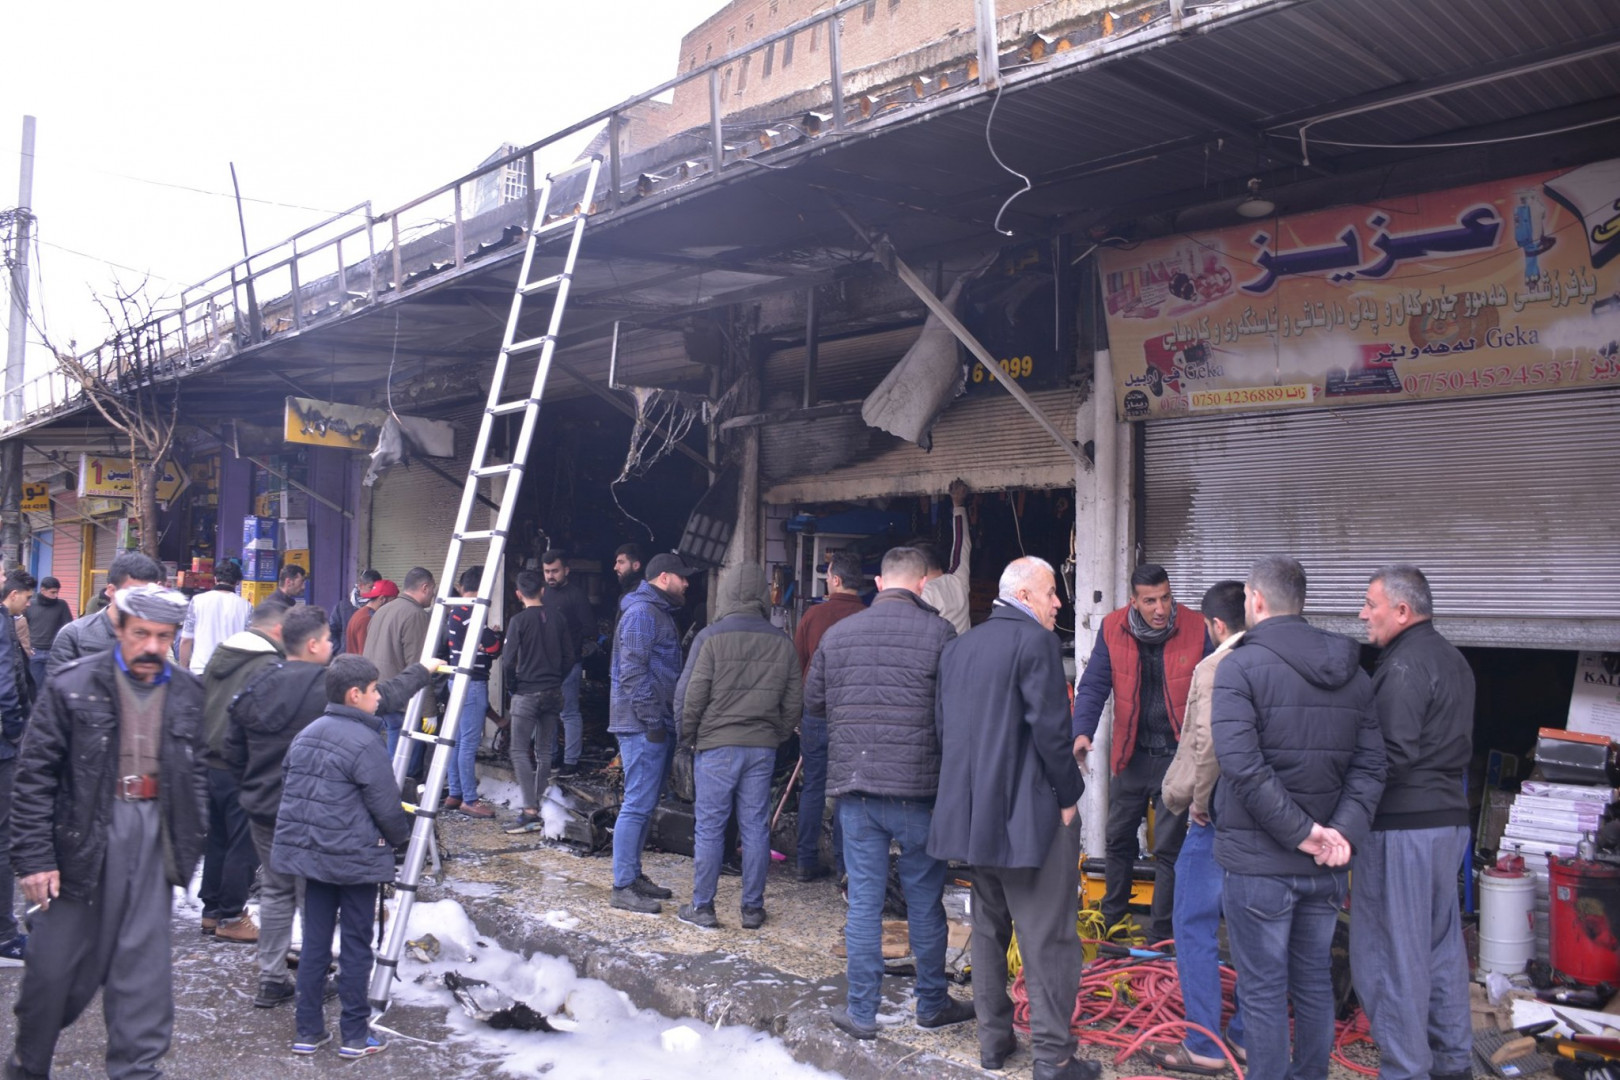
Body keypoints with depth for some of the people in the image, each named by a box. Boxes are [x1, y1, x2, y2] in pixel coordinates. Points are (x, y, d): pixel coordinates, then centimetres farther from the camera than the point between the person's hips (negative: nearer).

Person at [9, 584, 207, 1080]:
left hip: (153, 841, 2)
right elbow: (35, 775, -6)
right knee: (57, 960, 10)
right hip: (83, 838, -2)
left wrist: (188, 845, 7)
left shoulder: (188, 693, 4)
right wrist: (34, 857, -9)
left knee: (144, 962, 4)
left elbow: (196, 773, 12)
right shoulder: (72, 685, -6)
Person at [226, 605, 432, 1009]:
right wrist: (422, 671, 9)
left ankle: (271, 980, 21)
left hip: (263, 811, 6)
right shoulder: (328, 686, -17)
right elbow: (387, 696, -7)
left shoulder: (255, 689, 1)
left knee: (275, 892, 16)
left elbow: (233, 752, 7)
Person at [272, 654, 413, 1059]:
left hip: (309, 853, 7)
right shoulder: (365, 743, -16)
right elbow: (387, 808, -13)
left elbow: (290, 791, 15)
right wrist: (399, 836, 7)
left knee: (314, 942, 13)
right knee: (356, 945, 4)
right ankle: (355, 1035, 12)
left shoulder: (305, 735, 8)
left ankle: (309, 1031, 20)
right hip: (355, 859, -7)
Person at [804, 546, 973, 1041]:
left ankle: (861, 1011, 16)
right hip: (917, 786, -2)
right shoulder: (938, 631, -8)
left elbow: (813, 700, 12)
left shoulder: (837, 633, 4)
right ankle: (932, 1003, 26)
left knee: (863, 898, 9)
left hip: (853, 784, 3)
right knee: (925, 898, 12)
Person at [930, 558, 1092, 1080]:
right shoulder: (1036, 641, -13)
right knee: (1047, 938, 0)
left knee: (988, 927, 18)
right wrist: (1068, 795, -8)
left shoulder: (957, 647, 11)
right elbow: (1050, 727, -19)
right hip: (1031, 813, -7)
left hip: (973, 814, 8)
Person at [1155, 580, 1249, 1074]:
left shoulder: (1215, 667, -15)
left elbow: (1207, 745, -23)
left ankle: (1204, 1046, 8)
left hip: (1218, 816, -7)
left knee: (1195, 927, 3)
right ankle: (1248, 1035, 26)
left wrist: (1198, 800, -7)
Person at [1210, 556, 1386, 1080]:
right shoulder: (1351, 672, 7)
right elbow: (1369, 766, 2)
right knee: (1315, 983, 19)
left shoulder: (1240, 666, -13)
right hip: (1325, 865, 6)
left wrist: (1301, 831, -18)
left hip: (1258, 861, -6)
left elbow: (1241, 763, -23)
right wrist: (1344, 831, -8)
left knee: (1263, 992, 5)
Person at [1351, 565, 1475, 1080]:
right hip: (1449, 817, 10)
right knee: (1442, 943, 18)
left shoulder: (1404, 665, -17)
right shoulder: (1453, 659, 14)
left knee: (1391, 951, -2)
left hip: (1403, 825, -10)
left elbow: (1394, 754, -23)